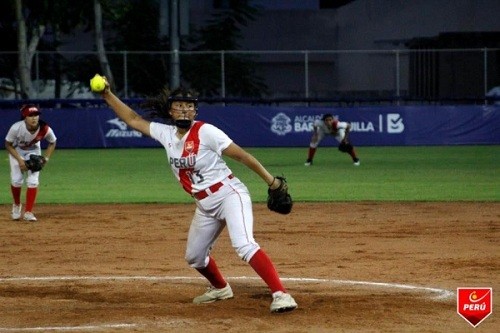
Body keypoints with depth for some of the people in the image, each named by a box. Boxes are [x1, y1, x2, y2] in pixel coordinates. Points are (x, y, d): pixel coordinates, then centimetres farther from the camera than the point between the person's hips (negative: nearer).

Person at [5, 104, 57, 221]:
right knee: (16, 180, -10)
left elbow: (52, 142, -8)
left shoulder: (45, 129, -31)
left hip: (33, 151, 1)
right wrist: (20, 160, -26)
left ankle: (28, 212, -1)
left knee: (33, 181, -10)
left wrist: (46, 158, -17)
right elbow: (8, 145, -18)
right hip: (16, 151, -1)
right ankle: (17, 205, 19)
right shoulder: (16, 128, -36)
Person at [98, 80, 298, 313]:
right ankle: (220, 288, 48)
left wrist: (271, 181, -15)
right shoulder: (166, 134, 5)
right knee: (194, 257, 19)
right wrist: (108, 96, 3)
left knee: (244, 245, -29)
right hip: (205, 206, 8)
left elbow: (240, 155, -14)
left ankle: (281, 295, -36)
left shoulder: (205, 132, -14)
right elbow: (133, 119, 12)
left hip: (229, 194, -8)